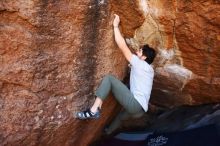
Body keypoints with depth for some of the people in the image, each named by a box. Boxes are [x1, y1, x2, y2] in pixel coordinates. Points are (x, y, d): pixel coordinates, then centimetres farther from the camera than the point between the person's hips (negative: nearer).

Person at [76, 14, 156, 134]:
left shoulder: (140, 64, -1)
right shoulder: (149, 69, 23)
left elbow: (122, 46, -5)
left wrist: (115, 26, 3)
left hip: (134, 104, -10)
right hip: (140, 109, 10)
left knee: (108, 78, -11)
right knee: (120, 116, 40)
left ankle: (94, 110, -21)